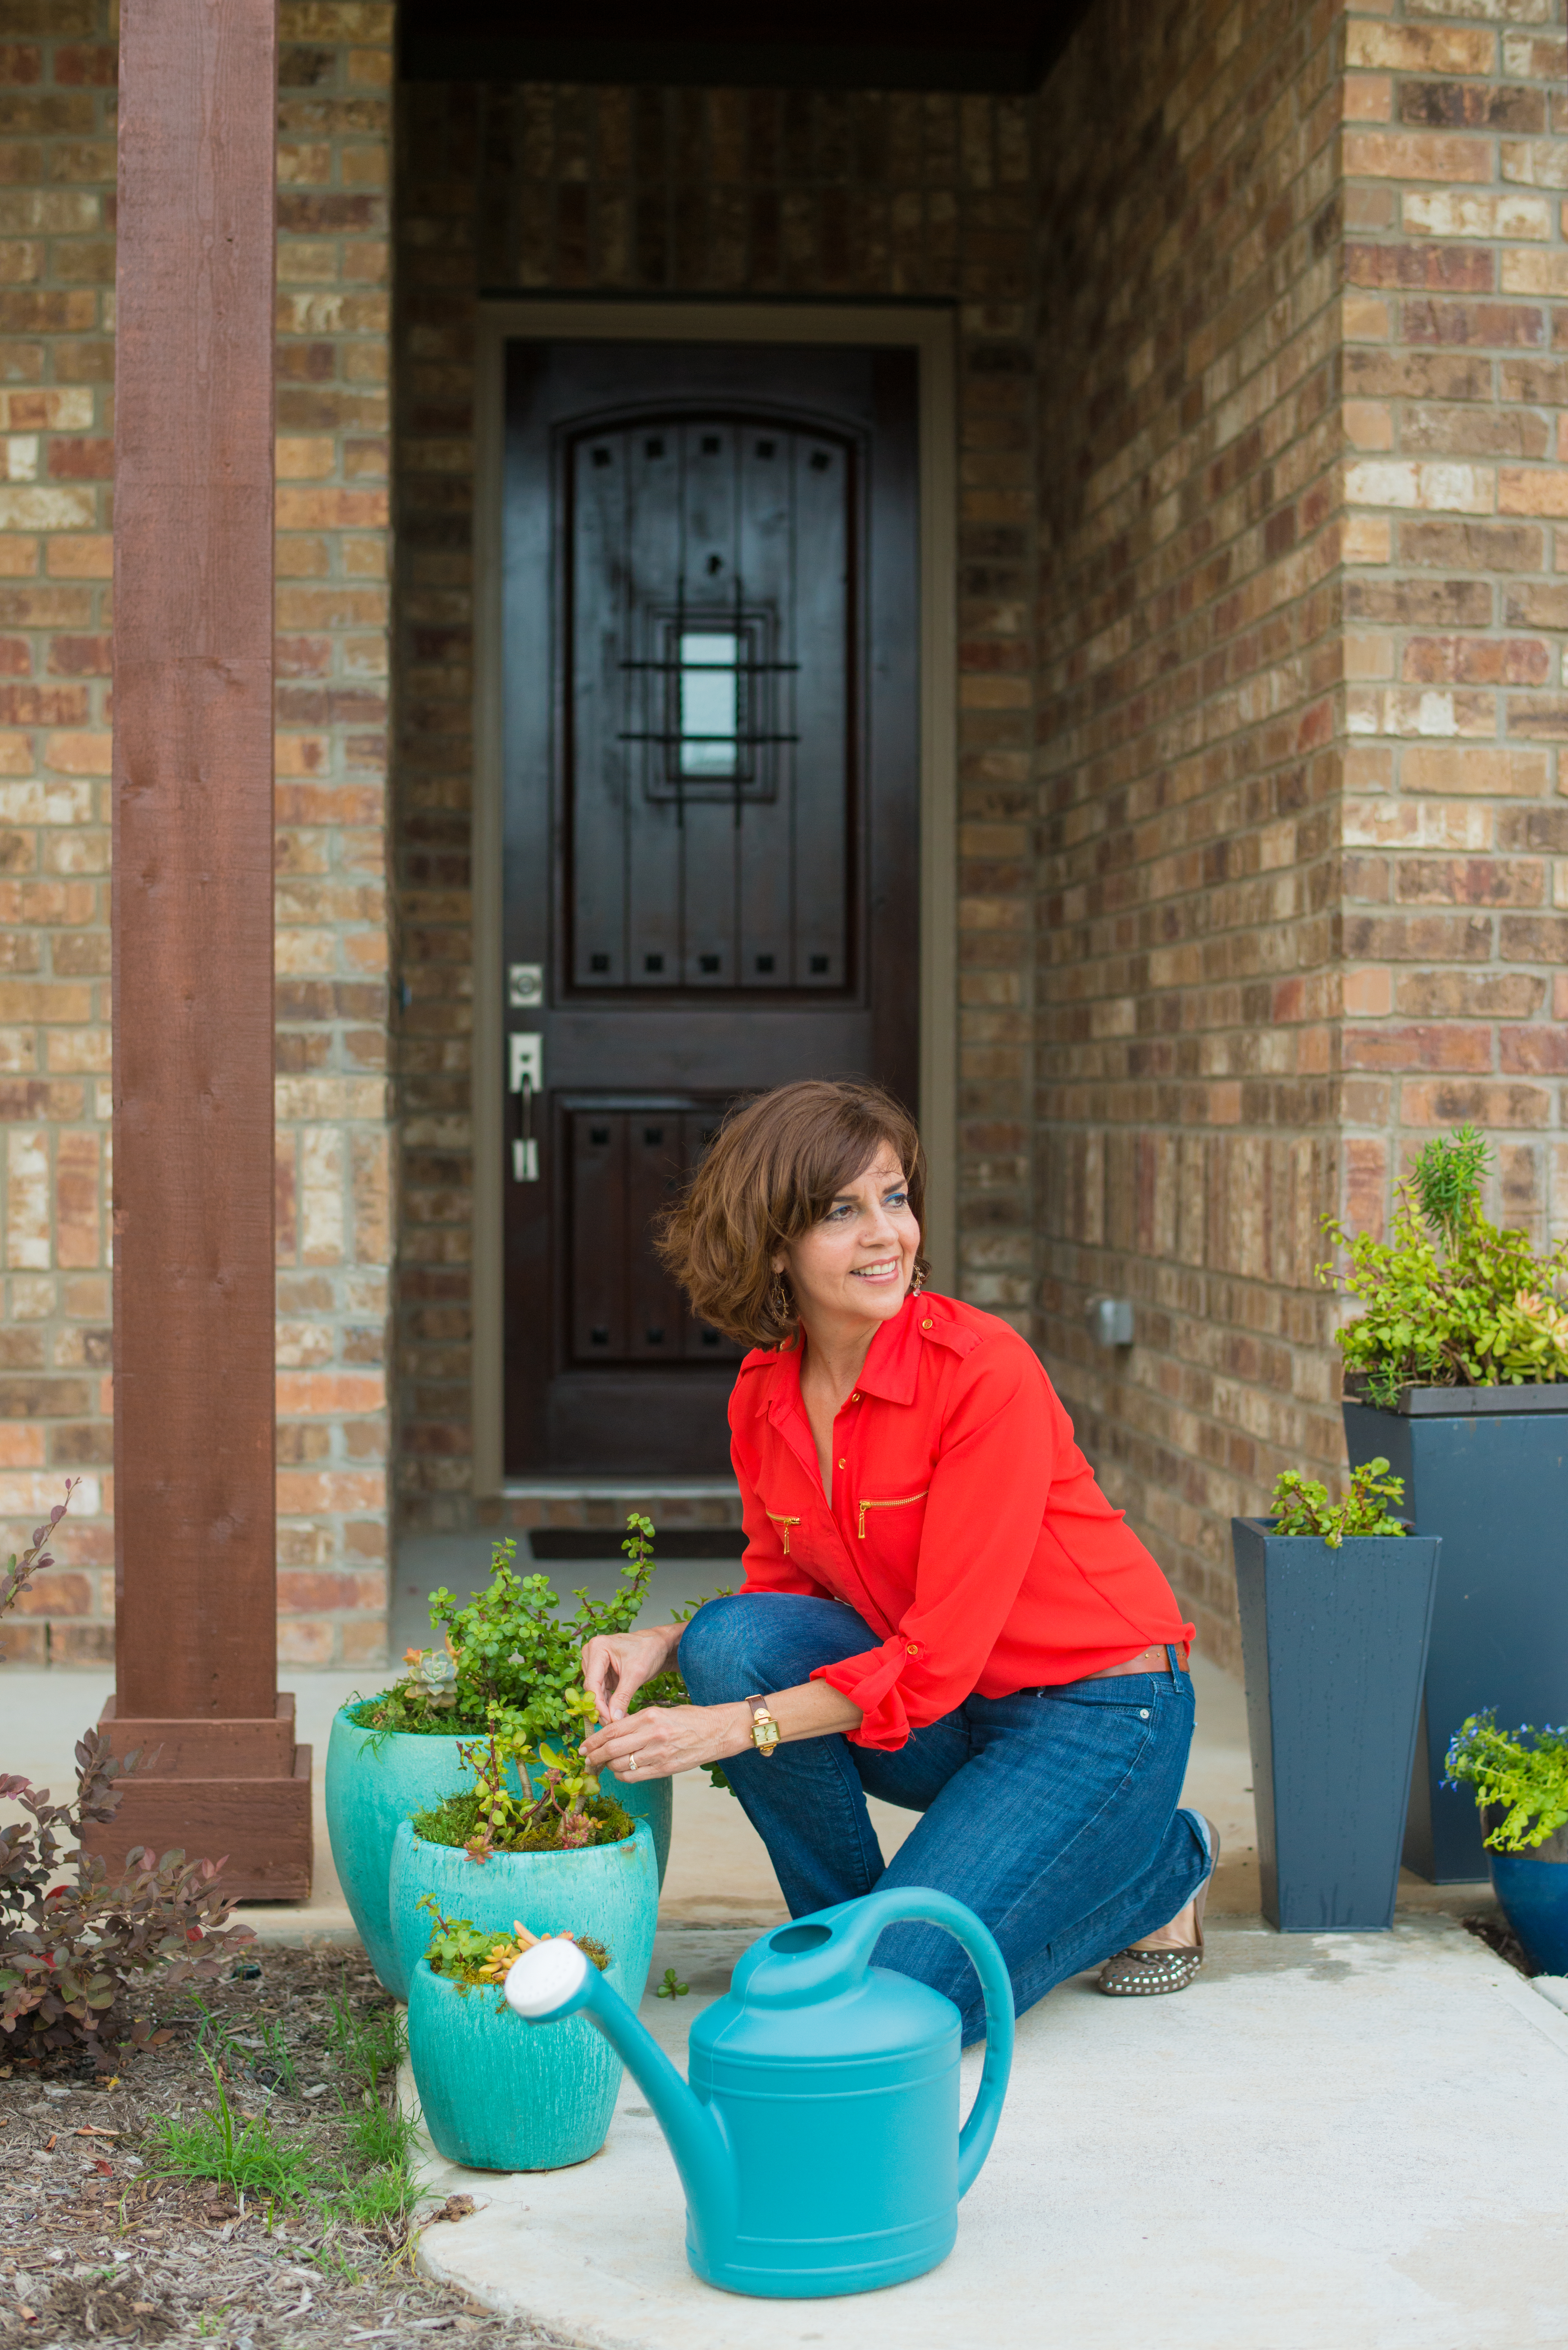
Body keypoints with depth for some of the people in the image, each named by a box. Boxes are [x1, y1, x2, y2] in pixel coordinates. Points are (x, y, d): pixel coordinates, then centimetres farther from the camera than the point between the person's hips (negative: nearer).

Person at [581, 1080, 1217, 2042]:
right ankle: (847, 1923, 2)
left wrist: (735, 1729, -29)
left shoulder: (984, 1369, -23)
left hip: (1101, 1713, -6)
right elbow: (780, 1594, 8)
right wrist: (661, 1644, -13)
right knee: (733, 1639, -20)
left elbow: (941, 1654, -24)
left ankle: (1161, 1863, 7)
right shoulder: (763, 1396, -3)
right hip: (949, 1716, 6)